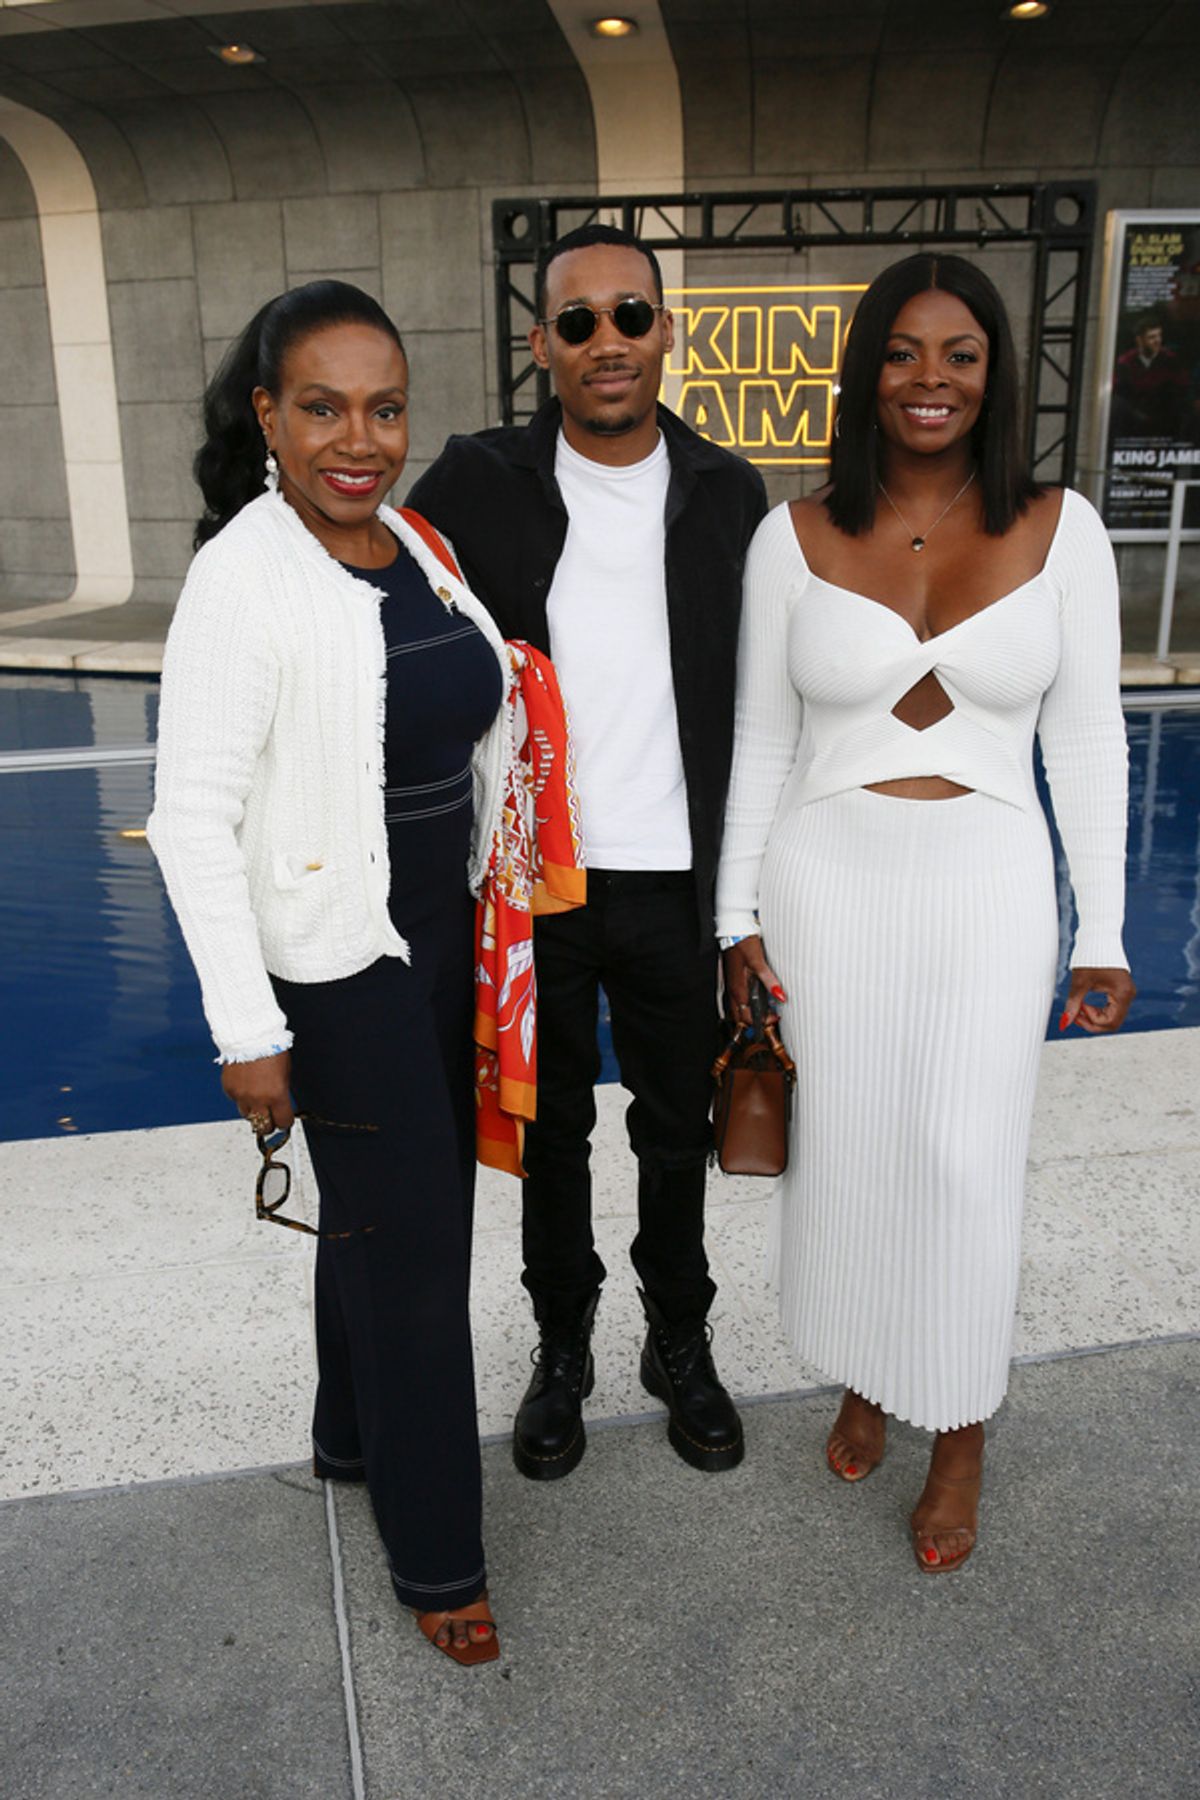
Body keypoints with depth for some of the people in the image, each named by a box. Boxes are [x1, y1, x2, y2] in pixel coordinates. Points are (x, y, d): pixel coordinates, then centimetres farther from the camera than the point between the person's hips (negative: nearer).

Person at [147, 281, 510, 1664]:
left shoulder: (417, 544, 4)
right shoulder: (243, 577, -18)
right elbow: (191, 819, -18)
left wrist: (488, 913, 16)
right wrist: (247, 1033, -18)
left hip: (442, 937, 7)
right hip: (336, 962, -7)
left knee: (391, 1209, 21)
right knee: (411, 1239, 3)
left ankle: (354, 1437, 46)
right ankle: (434, 1550, 25)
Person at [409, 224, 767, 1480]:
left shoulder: (729, 494, 1)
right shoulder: (477, 483, -4)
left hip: (675, 881, 1)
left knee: (677, 1130, 15)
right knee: (550, 1128, 16)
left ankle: (680, 1345, 38)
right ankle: (562, 1348, 38)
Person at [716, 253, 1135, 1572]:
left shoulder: (1058, 529, -1)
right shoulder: (795, 537, -1)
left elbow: (1086, 740, 2)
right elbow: (759, 738, 3)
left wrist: (1101, 936, 1)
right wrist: (738, 915, 1)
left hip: (985, 885, 0)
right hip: (825, 879, 1)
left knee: (964, 1159, -1)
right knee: (843, 1146, 11)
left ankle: (960, 1433, 25)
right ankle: (866, 1377, 38)